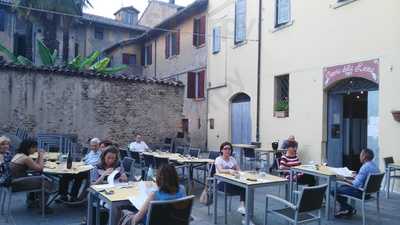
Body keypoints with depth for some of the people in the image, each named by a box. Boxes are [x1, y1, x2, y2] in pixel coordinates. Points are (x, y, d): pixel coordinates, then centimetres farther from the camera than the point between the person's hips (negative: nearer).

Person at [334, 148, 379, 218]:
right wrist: (356, 176, 11)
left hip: (362, 192, -10)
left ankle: (350, 209, 6)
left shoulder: (365, 167, -25)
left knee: (335, 191, -4)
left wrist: (346, 180, -13)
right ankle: (344, 210, 20)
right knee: (343, 187, 25)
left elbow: (356, 184, -27)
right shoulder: (375, 166, 5)